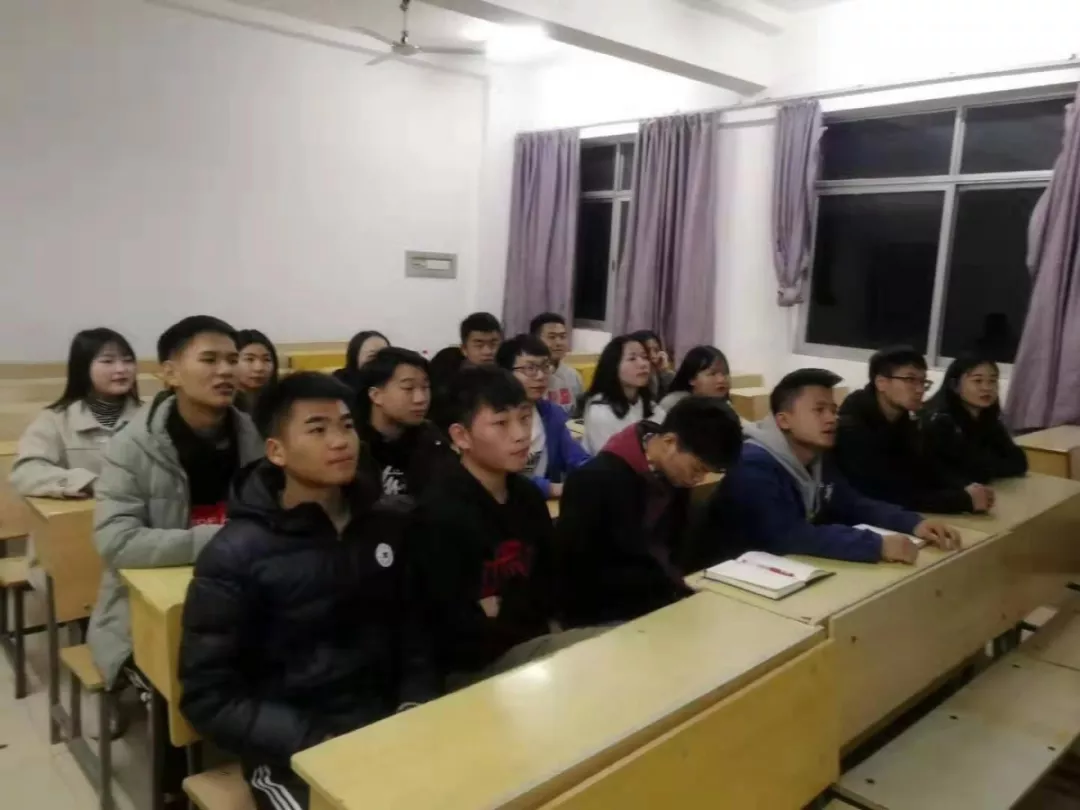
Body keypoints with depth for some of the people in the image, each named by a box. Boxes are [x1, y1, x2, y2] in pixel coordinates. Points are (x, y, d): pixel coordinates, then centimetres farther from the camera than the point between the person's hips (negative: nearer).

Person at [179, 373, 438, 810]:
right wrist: (318, 744, -17)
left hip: (388, 728, 5)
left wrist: (416, 705, -3)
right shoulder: (235, 555, -9)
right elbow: (209, 697, -9)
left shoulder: (385, 525, 5)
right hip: (292, 752, -4)